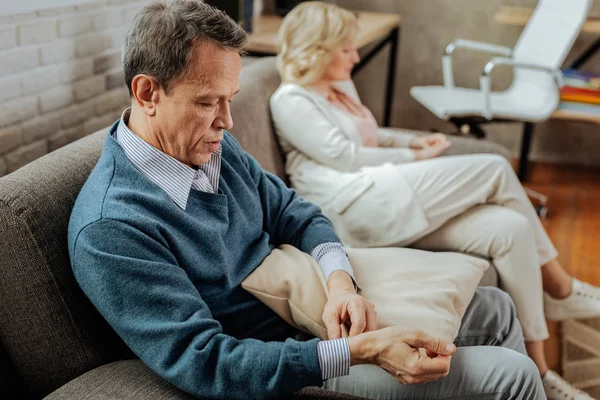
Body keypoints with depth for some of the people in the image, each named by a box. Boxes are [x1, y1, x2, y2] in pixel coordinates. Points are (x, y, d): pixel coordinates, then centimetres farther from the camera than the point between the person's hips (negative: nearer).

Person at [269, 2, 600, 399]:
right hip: (358, 209, -9)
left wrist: (414, 141, 15)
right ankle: (559, 287, 0)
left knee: (510, 230, -14)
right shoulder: (290, 101, -3)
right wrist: (415, 158, -3)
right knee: (495, 169, -15)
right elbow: (344, 156, -11)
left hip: (393, 203, 9)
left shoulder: (342, 85, 23)